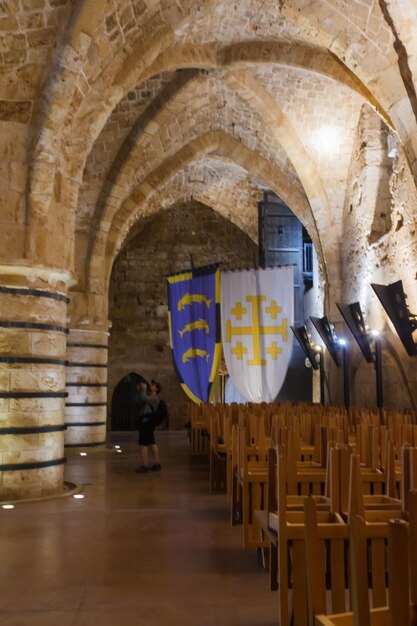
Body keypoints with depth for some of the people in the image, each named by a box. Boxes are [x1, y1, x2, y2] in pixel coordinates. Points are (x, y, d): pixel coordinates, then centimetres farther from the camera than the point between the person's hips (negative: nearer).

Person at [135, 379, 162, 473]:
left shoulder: (155, 398, -11)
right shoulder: (150, 397, 19)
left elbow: (143, 398, -27)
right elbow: (138, 400, 21)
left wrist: (144, 388, -12)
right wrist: (139, 390, 12)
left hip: (146, 422, -10)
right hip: (147, 423, 10)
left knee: (143, 444, -10)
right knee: (152, 444, 12)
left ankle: (144, 466, -10)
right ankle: (157, 464, 18)